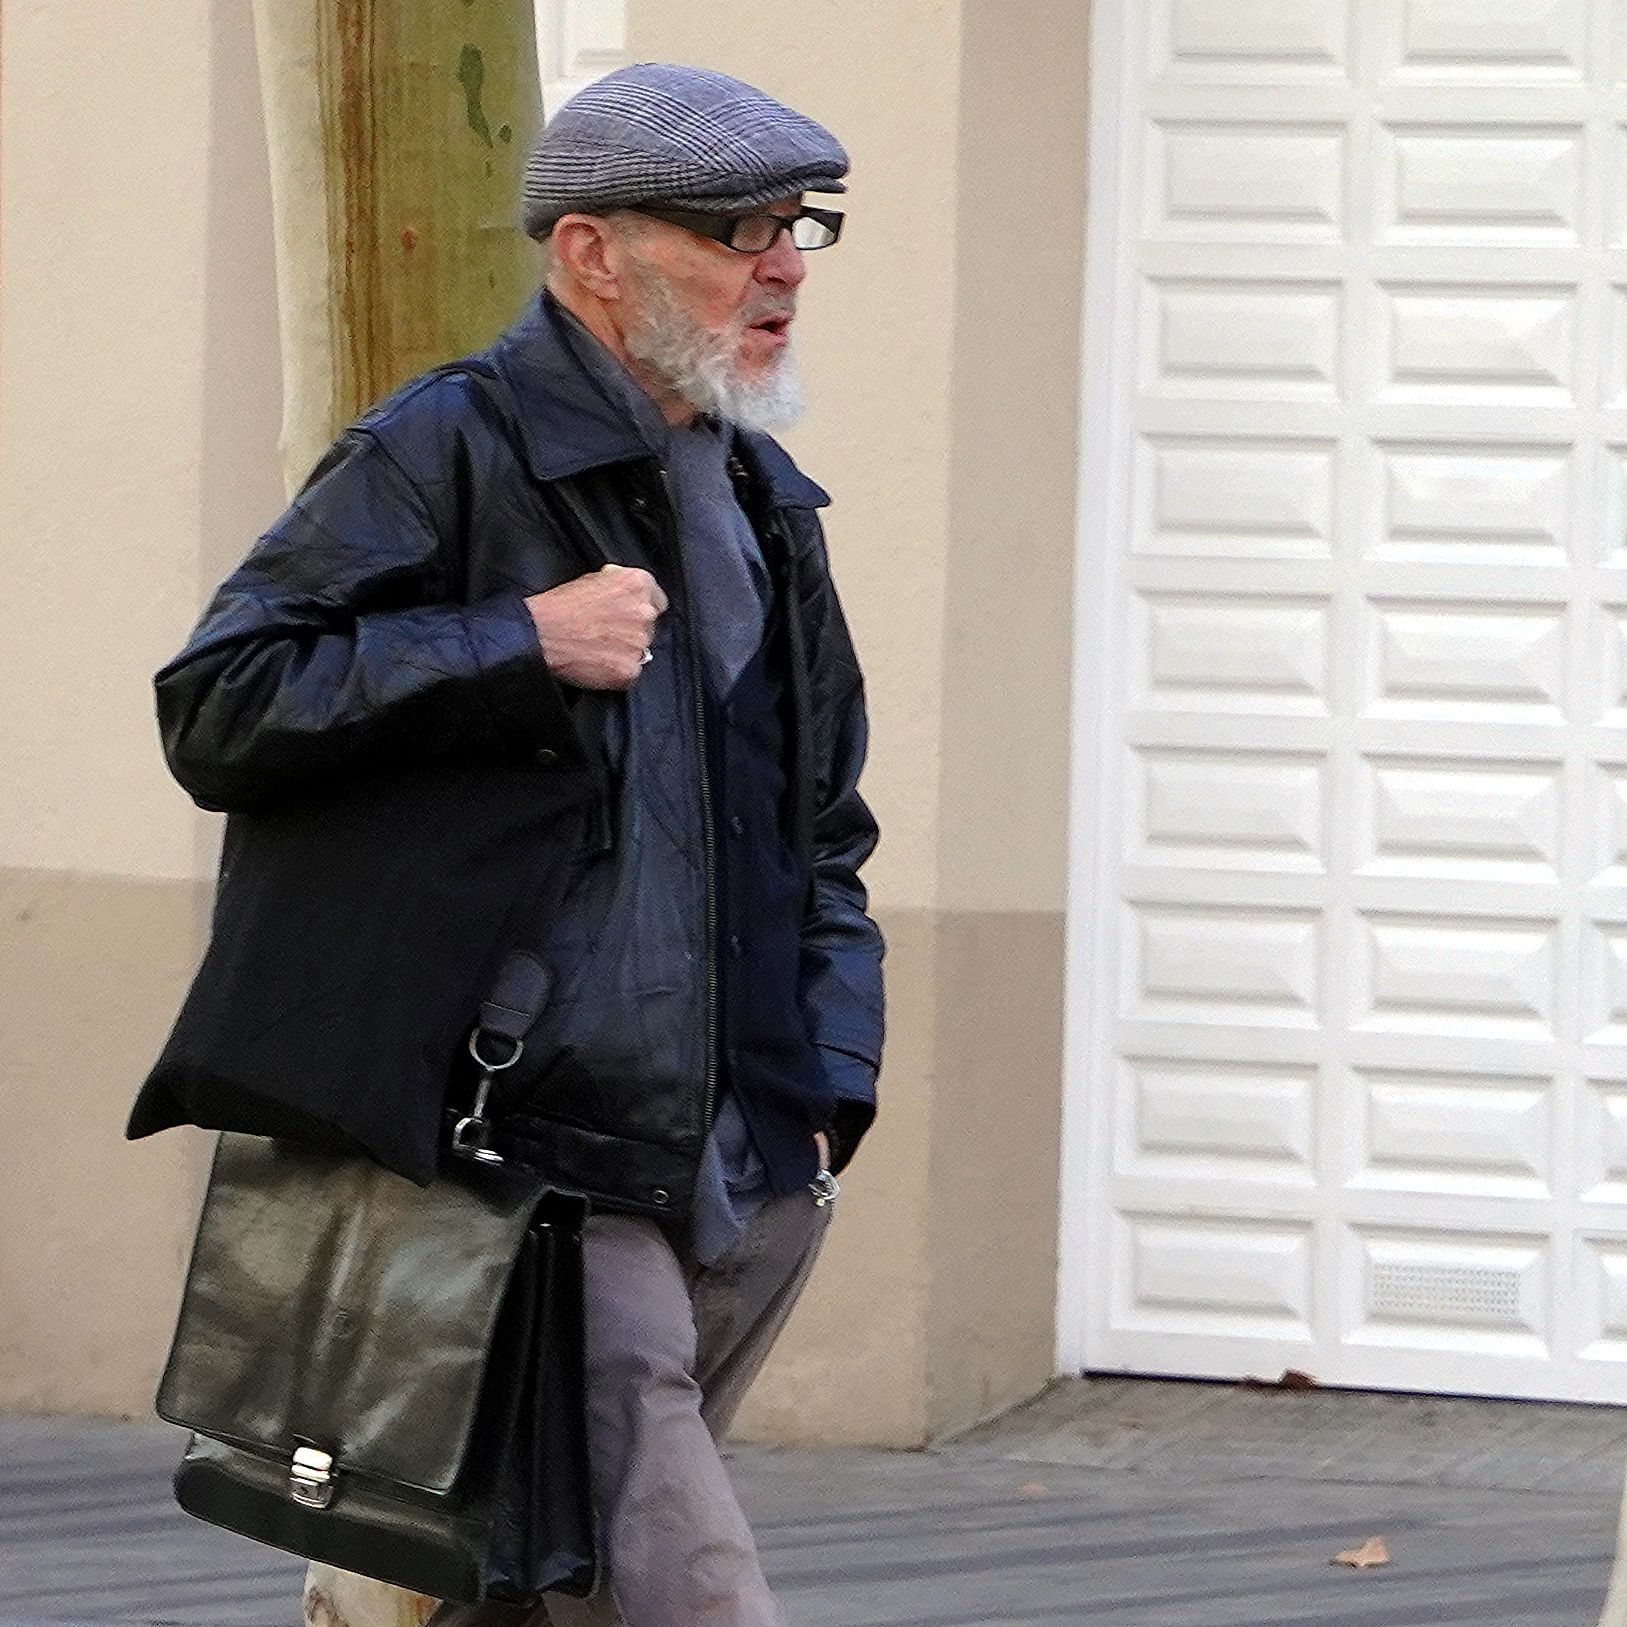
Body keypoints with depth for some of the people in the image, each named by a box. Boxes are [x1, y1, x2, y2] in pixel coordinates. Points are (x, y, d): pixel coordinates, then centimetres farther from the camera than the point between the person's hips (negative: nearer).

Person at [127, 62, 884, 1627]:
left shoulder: (765, 501, 19)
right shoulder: (445, 455, -6)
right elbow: (215, 703, -13)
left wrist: (830, 1078, 14)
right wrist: (520, 646, -17)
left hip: (741, 1179, 8)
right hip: (530, 1165, -8)